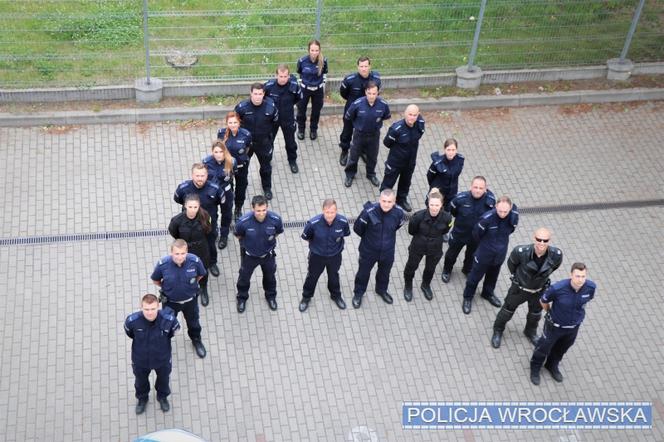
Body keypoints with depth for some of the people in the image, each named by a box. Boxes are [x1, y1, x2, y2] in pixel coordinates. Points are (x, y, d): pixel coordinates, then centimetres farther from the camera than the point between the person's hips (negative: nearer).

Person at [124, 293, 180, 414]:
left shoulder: (168, 320, -35)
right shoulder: (132, 321, -35)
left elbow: (173, 331, -9)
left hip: (162, 359, 0)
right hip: (140, 359, 0)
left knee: (163, 379, 31)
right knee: (141, 381, 31)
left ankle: (162, 397, 65)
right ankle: (142, 398, 65)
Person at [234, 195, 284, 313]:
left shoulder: (275, 219, -31)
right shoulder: (244, 222, -35)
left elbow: (278, 232, -5)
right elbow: (238, 235, -10)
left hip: (268, 254, 1)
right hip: (249, 255, -1)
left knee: (270, 276, 27)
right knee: (244, 277, 22)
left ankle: (271, 296, 56)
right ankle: (242, 297, 53)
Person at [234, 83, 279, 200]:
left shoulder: (270, 107, -20)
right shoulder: (242, 107, -24)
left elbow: (275, 121, 1)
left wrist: (267, 132, 7)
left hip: (264, 142, 0)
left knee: (266, 166, 19)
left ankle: (267, 187, 44)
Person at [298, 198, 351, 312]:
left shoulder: (343, 221, -28)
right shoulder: (314, 223, -34)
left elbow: (346, 233, -3)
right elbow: (305, 237, -13)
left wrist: (337, 240, 1)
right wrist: (317, 243, 1)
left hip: (335, 255, 2)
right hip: (317, 255, -2)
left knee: (334, 276, 28)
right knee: (312, 277, 22)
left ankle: (336, 295, 56)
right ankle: (306, 297, 49)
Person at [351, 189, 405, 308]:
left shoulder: (399, 213, -24)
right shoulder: (369, 212, -34)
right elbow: (357, 228, -15)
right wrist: (368, 237, 2)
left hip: (388, 251, 3)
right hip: (368, 250, -3)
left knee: (384, 272, 28)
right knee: (363, 272, 21)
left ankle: (381, 290, 58)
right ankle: (358, 293, 49)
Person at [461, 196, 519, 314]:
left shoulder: (514, 216, -22)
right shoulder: (487, 218, -33)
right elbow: (476, 233, -14)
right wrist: (484, 244, 4)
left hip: (500, 254, 4)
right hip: (484, 253, -4)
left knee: (493, 275, 28)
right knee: (475, 276, 17)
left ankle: (488, 293, 54)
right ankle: (467, 297, 40)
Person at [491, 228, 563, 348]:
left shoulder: (556, 255, -31)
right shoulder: (521, 252, -36)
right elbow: (511, 263, -11)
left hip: (539, 290, 2)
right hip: (519, 288, -2)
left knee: (535, 313, 28)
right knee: (508, 310, 21)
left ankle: (531, 332, 58)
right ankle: (498, 331, 48)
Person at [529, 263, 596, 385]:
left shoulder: (590, 287, -25)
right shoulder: (558, 288, -36)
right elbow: (543, 301, -15)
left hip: (574, 326, 4)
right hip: (555, 325, -3)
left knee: (562, 348, 28)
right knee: (544, 347, 19)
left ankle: (552, 366, 58)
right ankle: (535, 367, 50)